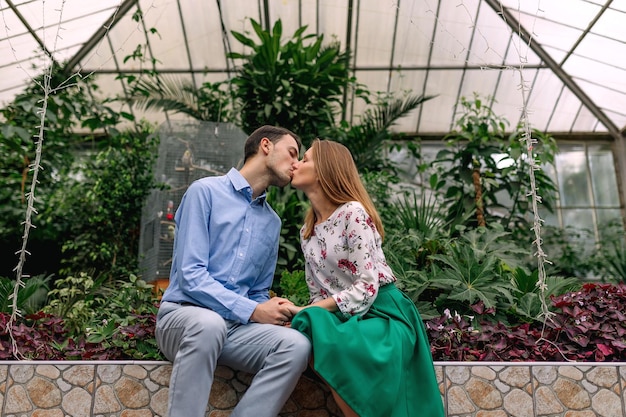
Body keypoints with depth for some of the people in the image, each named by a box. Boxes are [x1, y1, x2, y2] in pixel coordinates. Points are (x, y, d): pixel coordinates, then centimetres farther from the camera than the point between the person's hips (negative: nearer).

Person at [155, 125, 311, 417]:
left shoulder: (272, 222, 14)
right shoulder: (206, 191, -4)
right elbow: (190, 276, -13)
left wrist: (269, 311, -5)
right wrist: (252, 311, -16)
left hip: (238, 325, 5)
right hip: (185, 314, -5)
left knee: (296, 345, -24)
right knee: (209, 324, -39)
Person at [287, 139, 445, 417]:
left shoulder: (353, 212, -13)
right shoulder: (307, 230, 11)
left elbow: (366, 288, -18)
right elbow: (318, 292, 11)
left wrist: (305, 312, -19)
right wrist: (308, 314, -11)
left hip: (379, 312, -6)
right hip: (341, 316, 6)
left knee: (327, 343, -35)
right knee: (303, 333, -27)